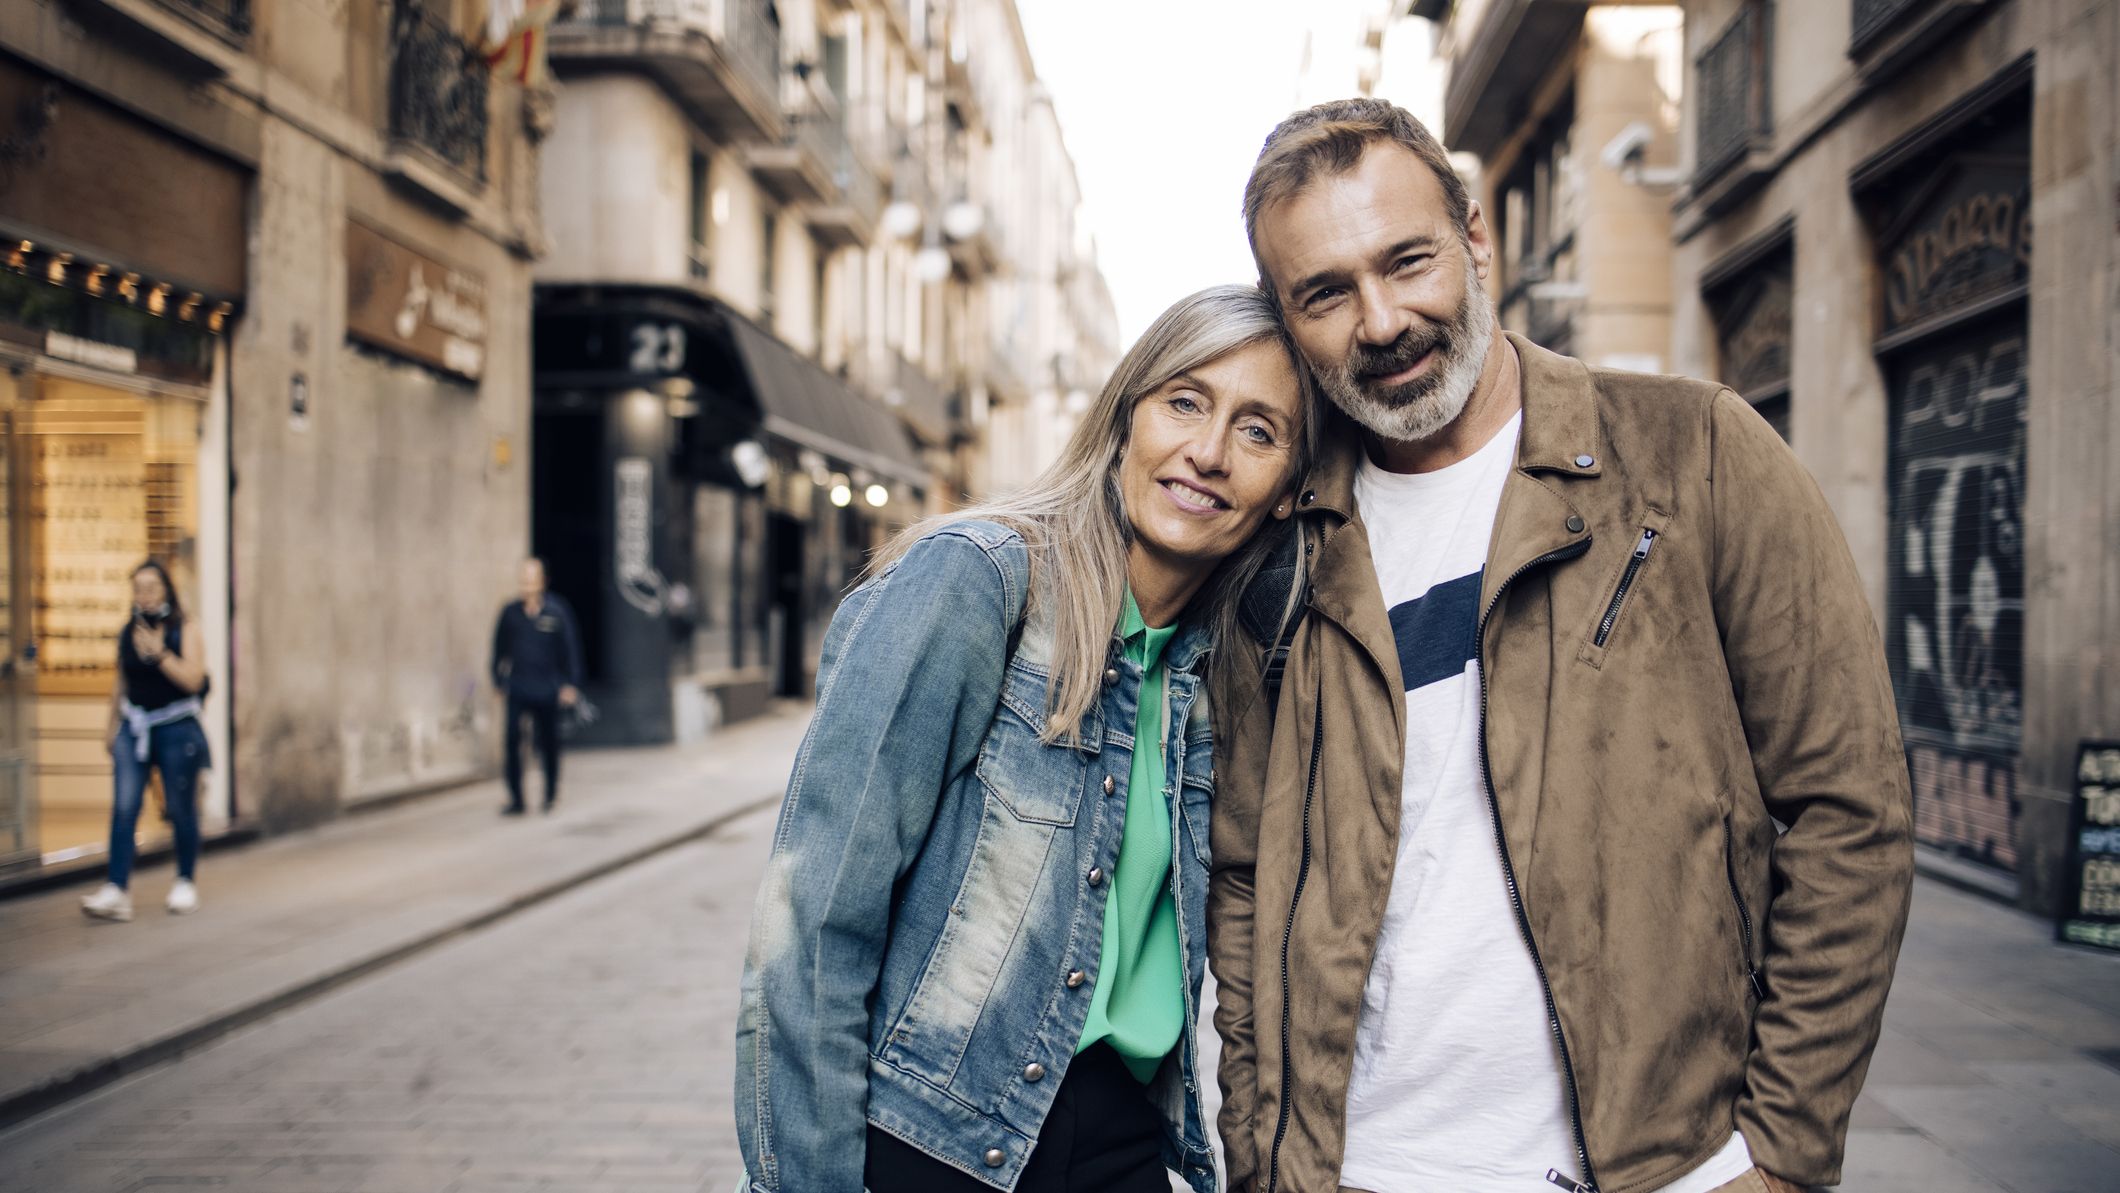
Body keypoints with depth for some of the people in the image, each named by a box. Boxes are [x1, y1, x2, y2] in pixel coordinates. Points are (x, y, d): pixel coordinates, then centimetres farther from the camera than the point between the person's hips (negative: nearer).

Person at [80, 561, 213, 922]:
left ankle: (186, 883, 19)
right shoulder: (125, 632, 8)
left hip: (176, 730, -3)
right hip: (134, 727, 3)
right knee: (124, 808, -8)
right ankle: (116, 891, -12)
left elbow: (193, 680, -15)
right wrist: (112, 726, 20)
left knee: (180, 809, 4)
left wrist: (159, 652, -21)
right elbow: (121, 682, 18)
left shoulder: (185, 632, -4)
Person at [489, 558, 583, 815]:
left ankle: (551, 793, 28)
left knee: (548, 741, 9)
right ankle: (516, 799, -1)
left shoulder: (556, 611, -5)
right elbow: (500, 648, 12)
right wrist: (499, 677, 12)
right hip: (517, 690, 1)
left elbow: (570, 649, -1)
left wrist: (570, 685, -4)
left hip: (547, 690, -1)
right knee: (512, 741, -7)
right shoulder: (511, 612, 1)